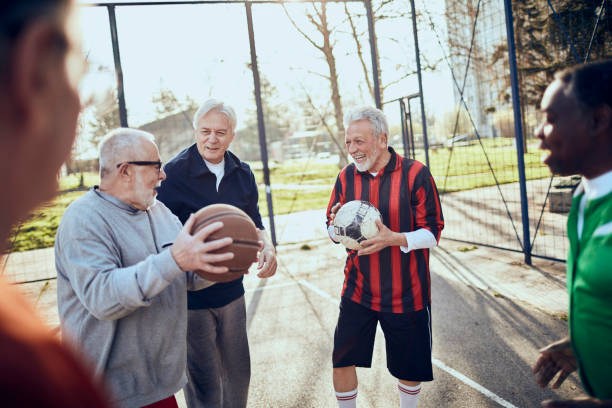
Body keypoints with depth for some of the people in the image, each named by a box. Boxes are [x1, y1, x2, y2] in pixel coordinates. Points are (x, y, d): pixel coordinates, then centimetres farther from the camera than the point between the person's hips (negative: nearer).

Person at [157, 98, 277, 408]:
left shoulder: (243, 173, 4)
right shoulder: (174, 173, -13)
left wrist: (266, 245, -8)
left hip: (231, 290, 5)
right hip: (190, 293, -5)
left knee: (238, 371, 20)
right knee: (203, 381, 10)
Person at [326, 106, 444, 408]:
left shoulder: (415, 174, -9)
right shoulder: (346, 176, 3)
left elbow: (433, 233, -9)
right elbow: (333, 231, 10)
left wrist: (395, 239, -27)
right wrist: (336, 226, -14)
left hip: (406, 292, -2)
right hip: (357, 290, 3)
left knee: (410, 367, 12)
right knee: (342, 361, 4)